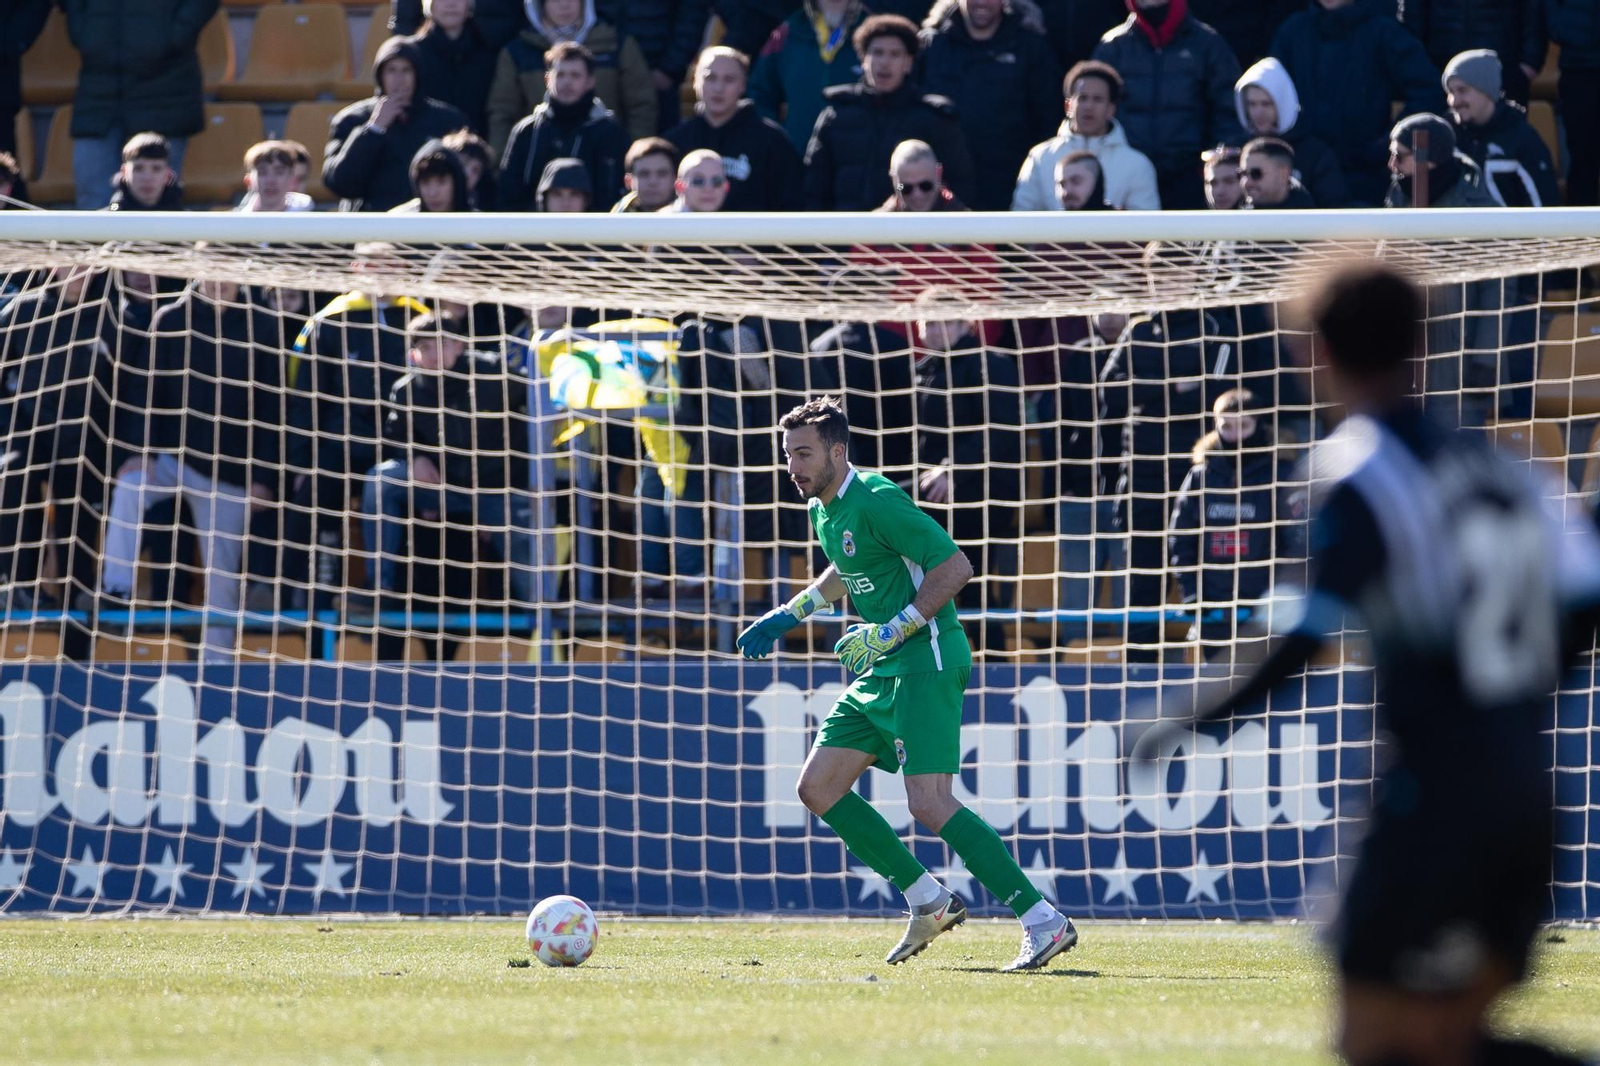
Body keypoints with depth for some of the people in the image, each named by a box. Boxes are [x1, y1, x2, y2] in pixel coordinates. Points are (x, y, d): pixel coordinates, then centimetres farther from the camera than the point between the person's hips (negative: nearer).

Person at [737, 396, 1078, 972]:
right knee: (818, 788, 6)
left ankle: (1045, 922, -16)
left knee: (929, 804, -19)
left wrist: (890, 632, -20)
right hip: (881, 670, 10)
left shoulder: (877, 502, -16)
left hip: (926, 660, -10)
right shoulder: (823, 509, 12)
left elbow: (956, 568, -20)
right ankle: (930, 902, 14)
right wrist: (786, 615, 27)